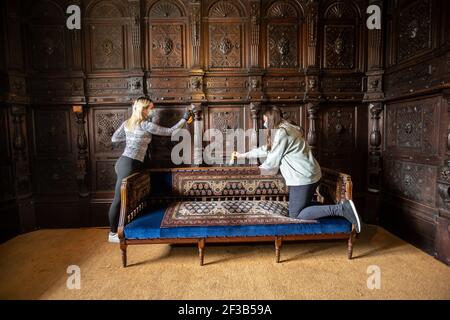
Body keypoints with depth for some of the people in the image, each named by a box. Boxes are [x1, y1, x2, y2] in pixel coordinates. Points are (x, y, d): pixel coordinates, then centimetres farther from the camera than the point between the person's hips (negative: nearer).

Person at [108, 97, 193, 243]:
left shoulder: (127, 123, 12)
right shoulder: (145, 125, -11)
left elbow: (114, 138, 17)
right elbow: (169, 131, -5)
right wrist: (184, 119, 3)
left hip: (124, 162, 9)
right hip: (129, 164, -9)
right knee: (119, 199, -1)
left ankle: (117, 229, 25)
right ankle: (113, 234, 11)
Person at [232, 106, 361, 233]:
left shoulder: (281, 132, -14)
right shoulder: (287, 128, 18)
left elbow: (273, 161, -9)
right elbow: (266, 149, 26)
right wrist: (243, 155, 32)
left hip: (303, 177, -10)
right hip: (311, 174, 10)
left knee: (296, 215, -3)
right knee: (300, 207, 17)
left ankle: (340, 209, -10)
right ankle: (341, 208, 7)